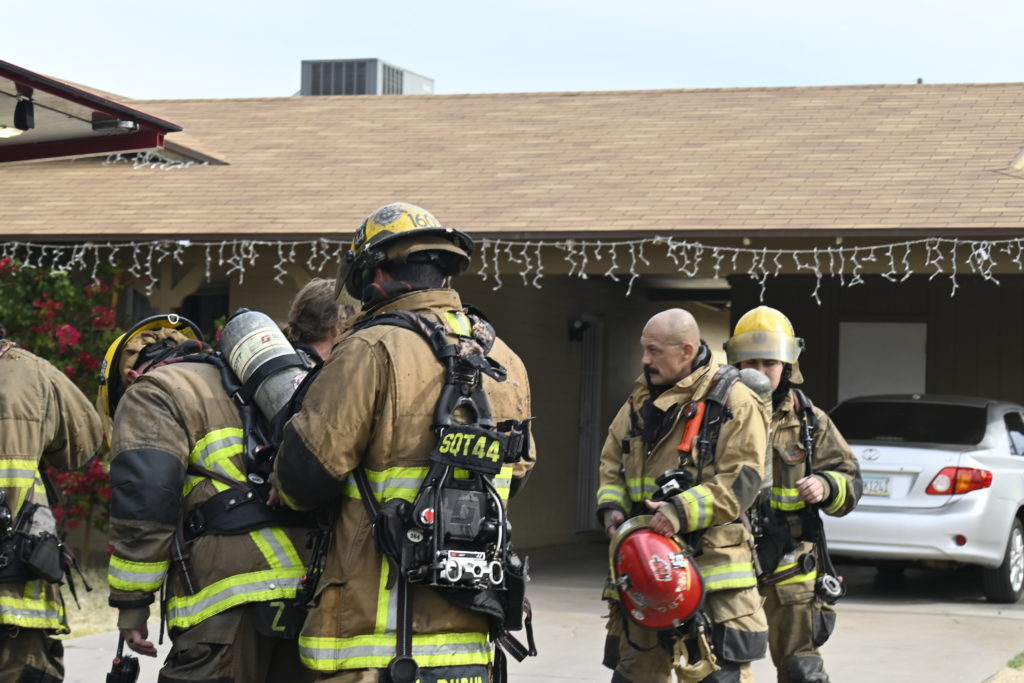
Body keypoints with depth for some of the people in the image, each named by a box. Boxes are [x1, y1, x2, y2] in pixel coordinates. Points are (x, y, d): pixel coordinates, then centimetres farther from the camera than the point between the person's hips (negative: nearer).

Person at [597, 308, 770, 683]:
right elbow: (612, 461, 21)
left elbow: (741, 480, -14)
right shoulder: (639, 401, 15)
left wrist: (684, 511, -25)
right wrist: (612, 506, 1)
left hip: (711, 557, -6)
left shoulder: (734, 402, -7)